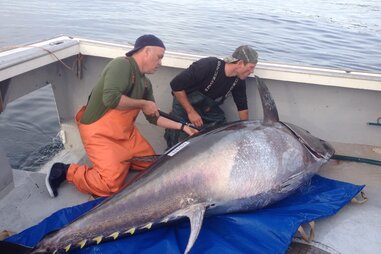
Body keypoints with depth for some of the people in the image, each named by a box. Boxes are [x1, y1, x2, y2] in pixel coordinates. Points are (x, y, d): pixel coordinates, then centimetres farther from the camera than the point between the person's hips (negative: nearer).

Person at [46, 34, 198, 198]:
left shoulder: (145, 83, 8)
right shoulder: (122, 64, -18)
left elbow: (154, 118, 12)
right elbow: (111, 98, -33)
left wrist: (182, 127, 7)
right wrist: (143, 104, -19)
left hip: (126, 132, 9)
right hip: (99, 133, -9)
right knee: (112, 184, -17)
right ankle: (67, 171, 2)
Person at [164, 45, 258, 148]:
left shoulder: (239, 81, -13)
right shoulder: (207, 66, -31)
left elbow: (242, 108, 0)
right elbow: (176, 85, -26)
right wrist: (190, 111, -24)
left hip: (209, 109, 5)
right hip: (184, 104, -5)